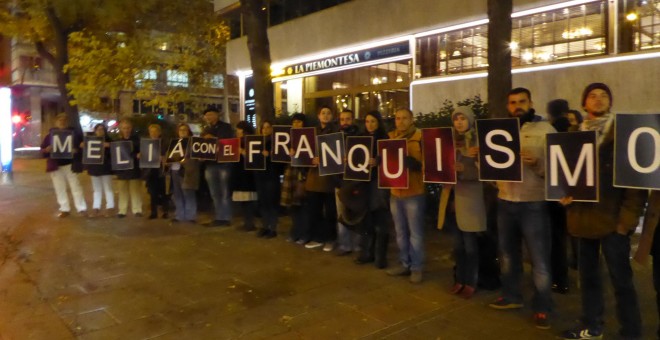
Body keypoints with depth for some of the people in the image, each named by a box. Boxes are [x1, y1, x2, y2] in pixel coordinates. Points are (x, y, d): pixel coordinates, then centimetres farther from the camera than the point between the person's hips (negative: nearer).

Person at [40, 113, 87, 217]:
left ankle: (82, 209, 4)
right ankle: (64, 209, 16)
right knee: (60, 188, 7)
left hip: (70, 164, -2)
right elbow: (42, 149, 7)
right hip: (56, 166, 2)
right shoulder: (50, 135, 5)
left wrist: (77, 150, -19)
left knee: (75, 186, -1)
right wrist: (47, 150, -15)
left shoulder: (74, 133, 2)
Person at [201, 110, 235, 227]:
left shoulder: (226, 127, 3)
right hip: (210, 164, 6)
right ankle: (218, 217, 15)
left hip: (223, 163, -6)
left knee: (224, 192, -4)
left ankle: (226, 218, 1)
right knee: (215, 194, 8)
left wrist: (214, 139, -17)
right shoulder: (205, 131, 20)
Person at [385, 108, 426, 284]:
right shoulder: (390, 137, 9)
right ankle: (404, 264, 27)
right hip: (394, 191, 6)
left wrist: (414, 163, -27)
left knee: (415, 232, 2)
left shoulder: (420, 138, -7)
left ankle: (416, 267, 13)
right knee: (400, 232, 15)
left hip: (414, 192, -5)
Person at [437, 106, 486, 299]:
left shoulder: (478, 141, -3)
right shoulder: (452, 141, 14)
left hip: (470, 197, -5)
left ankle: (471, 282, 12)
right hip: (453, 195, 5)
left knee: (470, 243, 0)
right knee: (458, 243, 11)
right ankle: (459, 279, 22)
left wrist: (462, 168, -25)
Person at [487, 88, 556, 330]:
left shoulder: (545, 130, -3)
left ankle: (541, 308, 18)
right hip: (505, 202, 5)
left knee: (539, 260, 3)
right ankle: (511, 296, 33)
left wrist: (538, 163, -28)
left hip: (534, 204, -4)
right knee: (508, 254, 17)